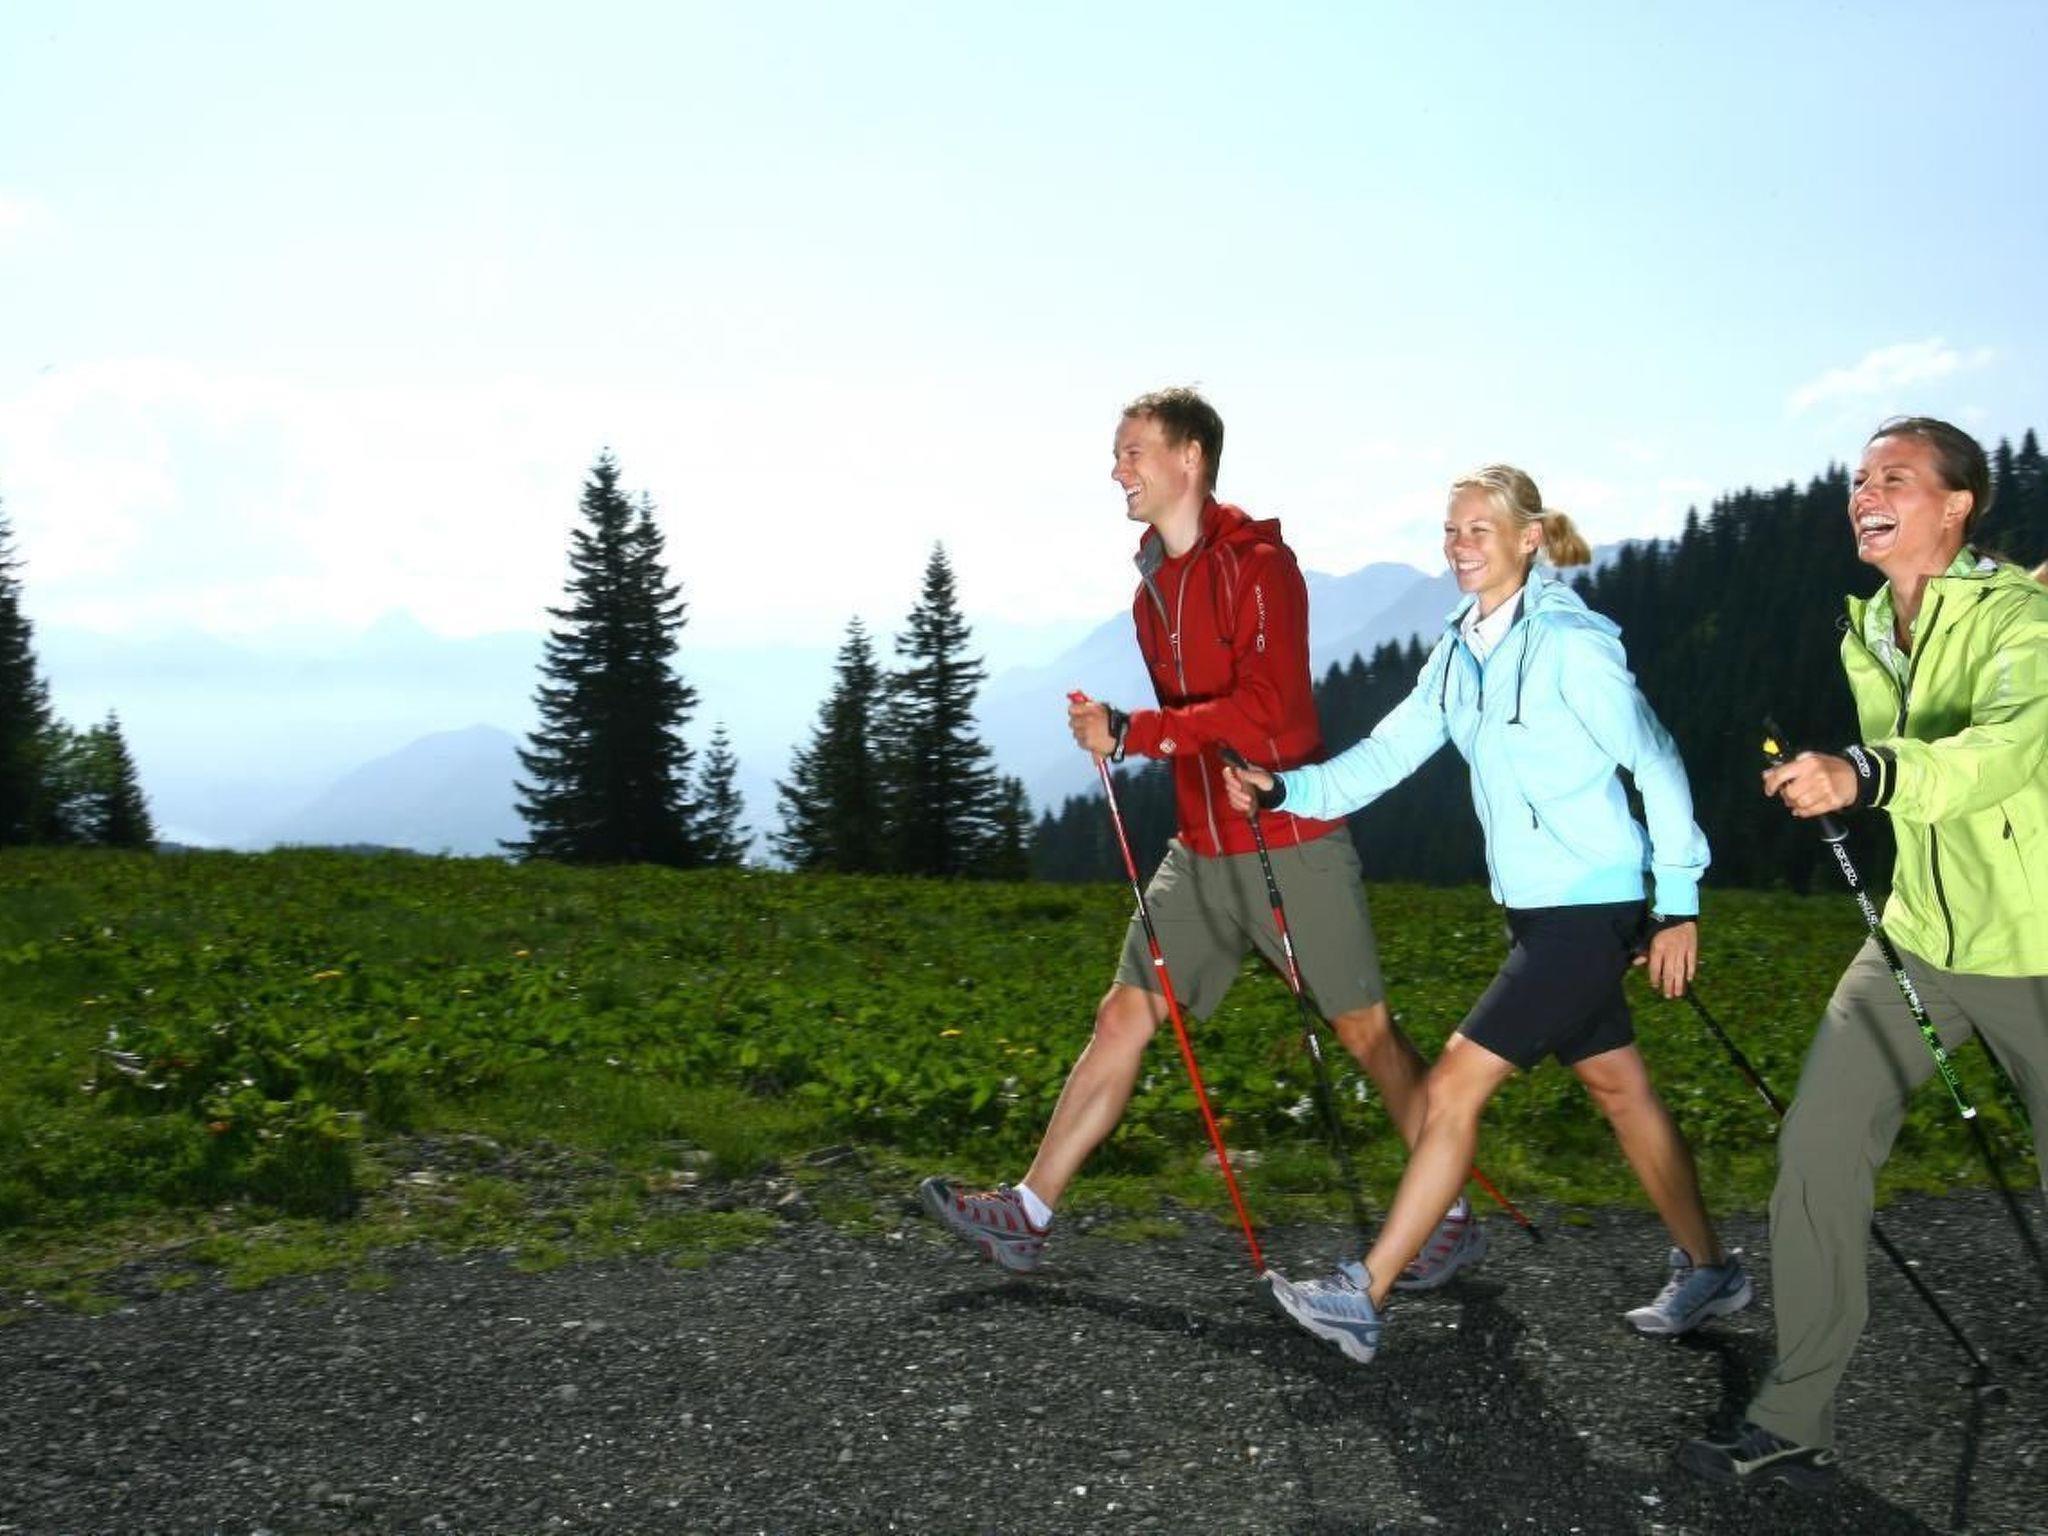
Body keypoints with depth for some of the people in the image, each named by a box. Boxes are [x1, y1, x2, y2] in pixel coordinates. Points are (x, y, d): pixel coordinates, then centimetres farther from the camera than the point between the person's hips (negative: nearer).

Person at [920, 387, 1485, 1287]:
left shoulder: (1259, 565, -13)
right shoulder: (1154, 582, 12)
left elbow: (1264, 714, -24)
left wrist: (1131, 733, -26)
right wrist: (1117, 732, 2)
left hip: (1293, 847, -7)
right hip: (1200, 850, 7)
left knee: (1366, 1031, 3)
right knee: (1125, 1015, 5)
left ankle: (1456, 1219, 19)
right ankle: (1029, 1213, 11)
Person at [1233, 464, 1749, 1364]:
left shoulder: (1570, 644, -15)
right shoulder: (1460, 650, 8)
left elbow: (1655, 761, -13)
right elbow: (1387, 756, 4)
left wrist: (1679, 903, -12)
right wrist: (1284, 790, -11)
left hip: (1590, 910, -9)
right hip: (1536, 909, 9)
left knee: (1452, 1087, -9)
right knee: (1619, 1089, 19)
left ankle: (1362, 1298, -2)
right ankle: (1707, 1271, 35)